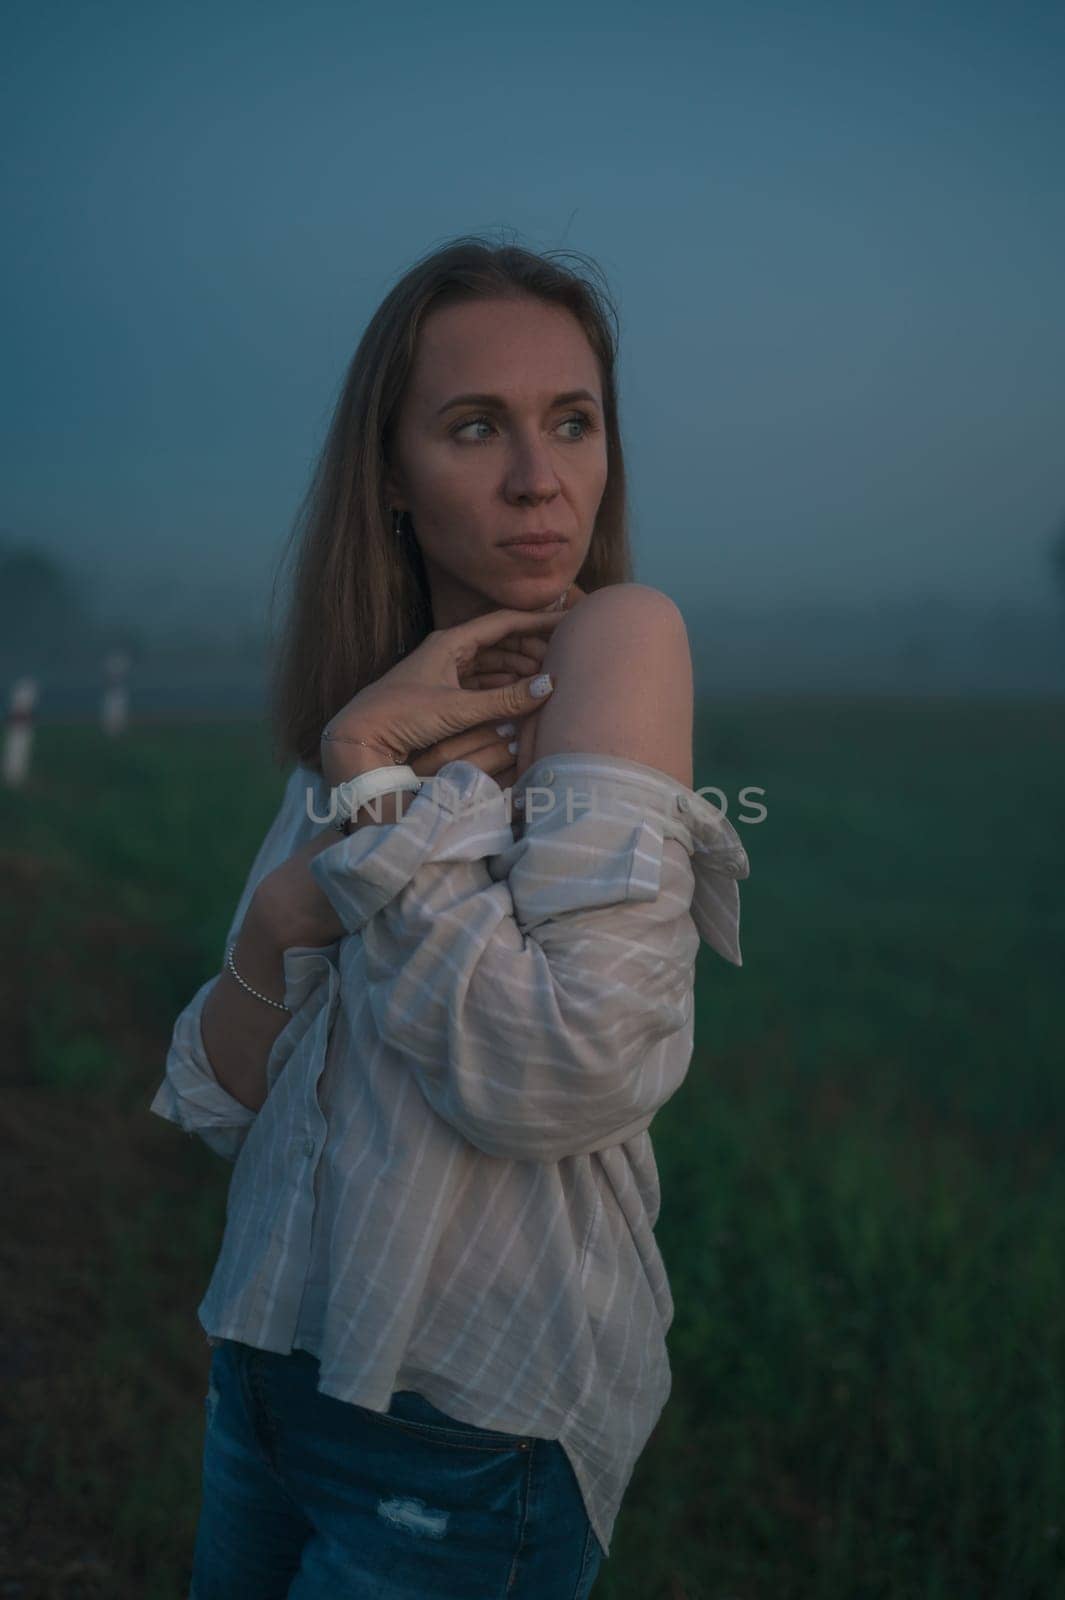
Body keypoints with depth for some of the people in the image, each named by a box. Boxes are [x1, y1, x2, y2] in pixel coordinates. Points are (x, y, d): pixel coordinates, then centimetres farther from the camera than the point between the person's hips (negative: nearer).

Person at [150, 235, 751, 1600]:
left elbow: (557, 1075, -27)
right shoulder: (369, 715, 4)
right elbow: (215, 1106, 2)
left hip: (470, 1431, -6)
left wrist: (368, 776, -21)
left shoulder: (624, 638, -15)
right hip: (275, 1356, 6)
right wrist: (282, 919, -16)